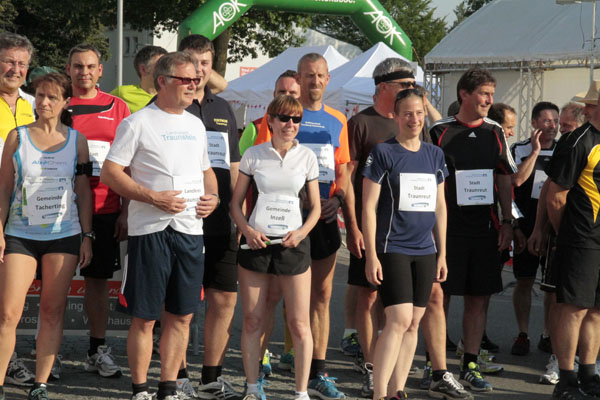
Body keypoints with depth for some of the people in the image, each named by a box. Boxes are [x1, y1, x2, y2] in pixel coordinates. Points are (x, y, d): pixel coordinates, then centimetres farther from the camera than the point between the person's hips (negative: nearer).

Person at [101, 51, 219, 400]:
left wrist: (213, 196, 5)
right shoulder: (138, 123, -4)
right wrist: (154, 197, -16)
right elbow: (110, 173, -8)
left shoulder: (196, 125, 15)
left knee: (182, 315, 8)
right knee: (144, 317, -1)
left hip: (191, 229, 6)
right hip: (151, 230, -6)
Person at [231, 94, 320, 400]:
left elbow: (316, 207, 9)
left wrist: (302, 232, -9)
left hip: (293, 244, 0)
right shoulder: (254, 155, 2)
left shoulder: (307, 157, 4)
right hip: (256, 241, 0)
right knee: (252, 320, 5)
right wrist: (247, 230, -11)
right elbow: (236, 202, 6)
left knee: (300, 323, -3)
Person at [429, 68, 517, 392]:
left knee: (478, 298, 6)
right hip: (447, 228, -4)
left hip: (484, 229, 4)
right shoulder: (440, 132, -2)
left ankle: (470, 366, 14)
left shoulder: (495, 132, 9)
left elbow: (504, 179, 12)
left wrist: (507, 222, 5)